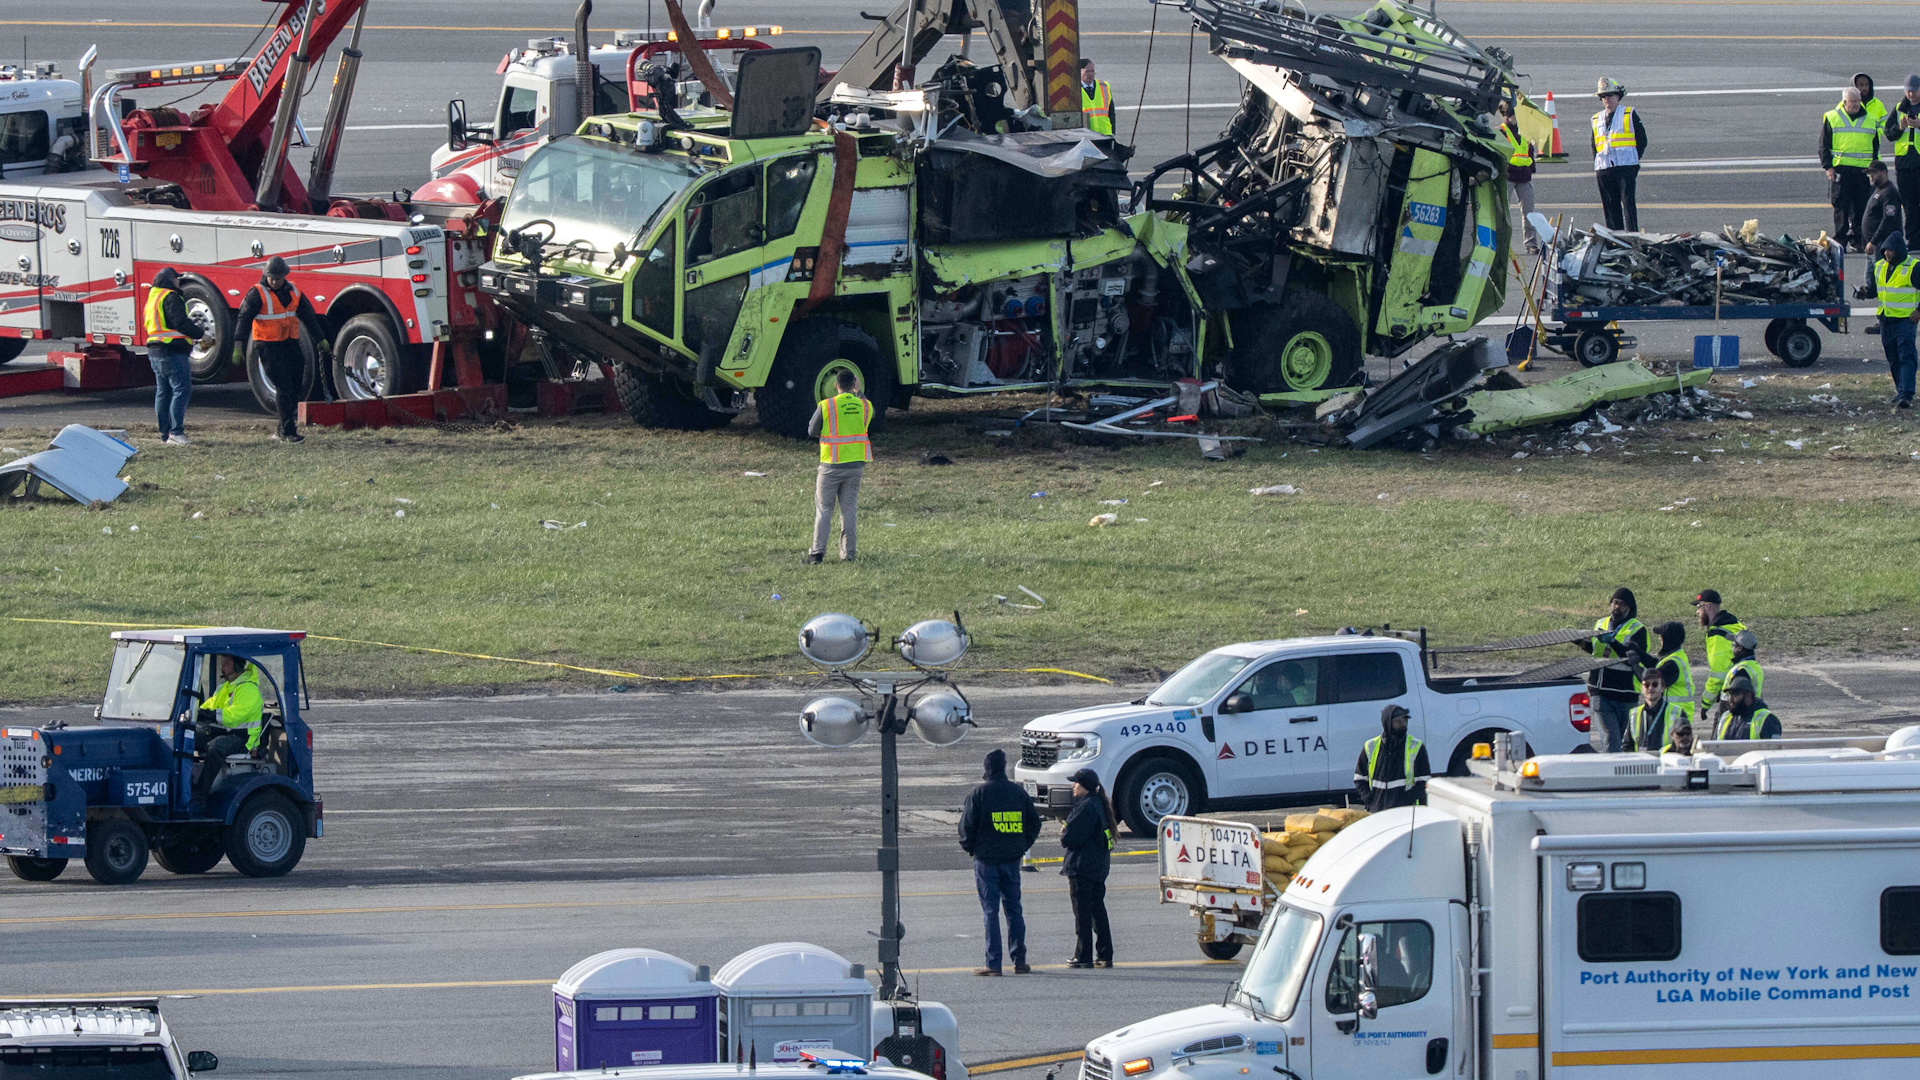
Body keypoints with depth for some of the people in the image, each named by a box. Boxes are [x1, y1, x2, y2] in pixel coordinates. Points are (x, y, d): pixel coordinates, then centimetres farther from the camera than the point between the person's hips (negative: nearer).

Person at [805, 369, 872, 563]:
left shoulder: (826, 406, -12)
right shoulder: (865, 406, -2)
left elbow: (812, 431, -2)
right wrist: (858, 393, 27)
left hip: (831, 466, -3)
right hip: (855, 465, 3)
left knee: (824, 509, 5)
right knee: (849, 509, 9)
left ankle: (817, 551, -2)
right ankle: (847, 553, 8)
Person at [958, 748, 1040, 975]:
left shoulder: (978, 794, -10)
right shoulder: (1019, 792, 3)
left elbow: (967, 826, -9)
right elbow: (1034, 822, 10)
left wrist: (969, 847, 9)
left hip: (987, 860, -4)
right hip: (1012, 860, 4)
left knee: (991, 911, -1)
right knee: (1014, 909, 12)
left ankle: (993, 963, -3)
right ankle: (1019, 960, 13)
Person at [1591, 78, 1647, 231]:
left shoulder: (1630, 114, 5)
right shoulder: (1597, 119, 17)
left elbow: (1642, 139, 6)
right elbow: (1594, 145, 22)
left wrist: (1634, 159, -2)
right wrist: (1597, 165, 9)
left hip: (1626, 166, -4)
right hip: (1603, 167, 4)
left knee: (1628, 201, -12)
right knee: (1610, 205, 4)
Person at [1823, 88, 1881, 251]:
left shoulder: (1870, 119, 13)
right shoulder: (1831, 119, 5)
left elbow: (1875, 145, 18)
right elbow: (1824, 145, 5)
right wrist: (1828, 166, -5)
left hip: (1863, 170, 2)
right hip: (1840, 169, -2)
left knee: (1861, 207, 2)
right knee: (1841, 207, -3)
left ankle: (1858, 241, 9)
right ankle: (1840, 241, 2)